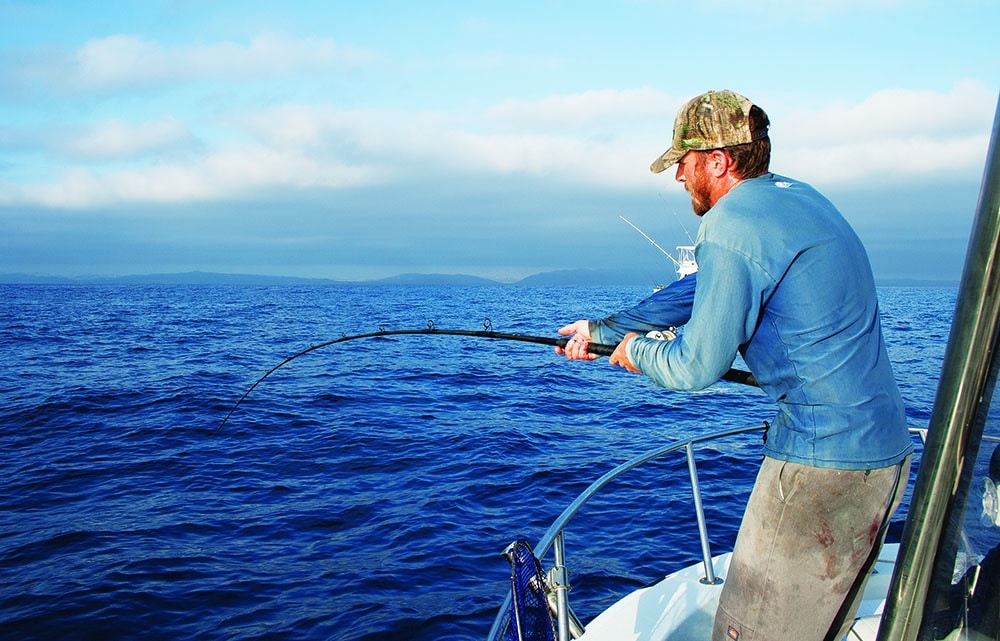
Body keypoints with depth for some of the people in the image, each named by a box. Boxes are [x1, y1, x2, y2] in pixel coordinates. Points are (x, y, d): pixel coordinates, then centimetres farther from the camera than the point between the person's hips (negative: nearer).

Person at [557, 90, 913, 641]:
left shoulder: (732, 228, -17)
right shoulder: (796, 196, 14)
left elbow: (698, 367, -16)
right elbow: (705, 293, 20)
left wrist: (637, 351, 6)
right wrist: (601, 330, 23)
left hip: (821, 461, -10)